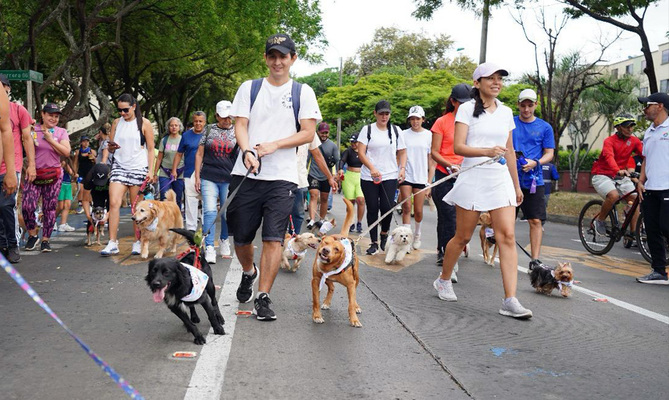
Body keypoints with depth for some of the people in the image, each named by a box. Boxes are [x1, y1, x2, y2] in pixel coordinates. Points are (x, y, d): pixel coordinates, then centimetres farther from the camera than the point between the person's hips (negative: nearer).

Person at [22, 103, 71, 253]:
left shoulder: (61, 132, 7)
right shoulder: (33, 129, 3)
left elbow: (66, 152, -6)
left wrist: (51, 139, -11)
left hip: (53, 175, 1)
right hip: (33, 174, -1)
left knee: (49, 209, 3)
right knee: (27, 206, -13)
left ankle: (45, 239, 14)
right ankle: (32, 235, 8)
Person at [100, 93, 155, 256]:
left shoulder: (144, 123, 1)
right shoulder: (116, 123, 11)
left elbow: (150, 149, 2)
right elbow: (110, 147, 15)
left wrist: (150, 170, -7)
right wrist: (111, 147, -9)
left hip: (139, 168, -3)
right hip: (119, 166, 3)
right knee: (114, 203, -11)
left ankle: (138, 242, 12)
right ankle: (112, 243, -10)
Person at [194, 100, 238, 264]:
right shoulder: (209, 130, 8)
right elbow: (199, 154, 9)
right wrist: (197, 177, 3)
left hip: (229, 179, 1)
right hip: (209, 178, -1)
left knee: (227, 213, 8)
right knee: (209, 211, -10)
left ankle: (224, 240, 31)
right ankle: (209, 249, -9)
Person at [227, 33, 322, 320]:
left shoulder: (303, 92, 8)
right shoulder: (249, 88, 11)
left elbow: (308, 133, 0)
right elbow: (240, 125, 2)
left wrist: (273, 145, -12)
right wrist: (247, 151, -18)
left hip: (282, 177, -1)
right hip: (246, 175, 2)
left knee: (273, 239, -8)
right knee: (241, 237, 8)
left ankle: (263, 297, 1)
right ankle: (249, 273, 38)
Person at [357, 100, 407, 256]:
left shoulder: (395, 131, 11)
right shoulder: (367, 130, 3)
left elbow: (402, 152, 18)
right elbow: (361, 152, -3)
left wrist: (402, 168, 1)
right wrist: (372, 168, -16)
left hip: (390, 176, 1)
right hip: (369, 177, -1)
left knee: (387, 207, -11)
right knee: (372, 209, 2)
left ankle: (384, 233, 18)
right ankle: (374, 243, 12)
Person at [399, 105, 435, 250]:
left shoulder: (429, 135, 3)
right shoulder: (403, 134, 5)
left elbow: (431, 161, 4)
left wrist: (429, 183, 0)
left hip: (421, 178, 0)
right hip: (405, 176, 0)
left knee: (418, 211, 4)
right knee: (406, 208, -8)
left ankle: (417, 235, 30)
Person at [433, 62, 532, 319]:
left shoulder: (506, 112, 14)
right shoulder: (467, 109, -1)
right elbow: (458, 147, -11)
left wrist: (517, 185, 20)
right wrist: (487, 151, -26)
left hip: (501, 180, 4)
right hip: (473, 179, -4)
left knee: (507, 236, -10)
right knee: (462, 237, 6)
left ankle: (510, 301, -13)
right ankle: (443, 281, 30)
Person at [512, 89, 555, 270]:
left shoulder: (545, 127, 8)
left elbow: (549, 153, 7)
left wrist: (535, 163, -12)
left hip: (533, 180, 0)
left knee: (536, 221, -5)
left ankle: (535, 260, -1)